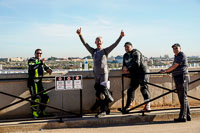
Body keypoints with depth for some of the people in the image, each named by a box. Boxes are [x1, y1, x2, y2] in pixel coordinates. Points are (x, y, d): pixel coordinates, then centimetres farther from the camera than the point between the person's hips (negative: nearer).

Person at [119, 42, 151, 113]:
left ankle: (147, 106, -8)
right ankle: (127, 108, 3)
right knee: (130, 90, 3)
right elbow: (124, 65, 15)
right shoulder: (125, 56, 16)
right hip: (134, 75, 8)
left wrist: (128, 69, -16)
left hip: (142, 72, -7)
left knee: (143, 88, -12)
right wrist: (124, 68, -9)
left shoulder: (136, 52, -9)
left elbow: (137, 64, -20)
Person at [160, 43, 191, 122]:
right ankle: (187, 116, 19)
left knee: (183, 98, -8)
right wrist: (168, 71, 18)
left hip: (182, 78, -10)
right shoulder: (176, 56, 19)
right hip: (178, 79, 10)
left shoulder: (182, 55, -10)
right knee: (182, 98, 12)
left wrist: (165, 71, -7)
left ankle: (182, 117, -6)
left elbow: (174, 66, -14)